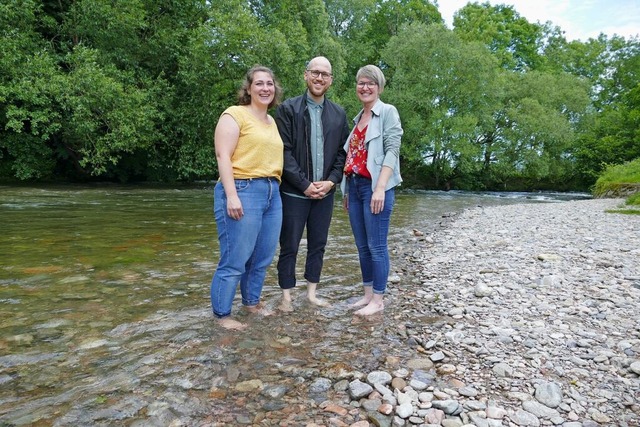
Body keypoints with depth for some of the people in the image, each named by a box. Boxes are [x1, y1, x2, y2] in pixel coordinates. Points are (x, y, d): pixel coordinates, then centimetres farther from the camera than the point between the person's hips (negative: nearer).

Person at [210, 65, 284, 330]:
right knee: (235, 259, -3)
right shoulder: (234, 114, -2)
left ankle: (251, 302, 31)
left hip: (272, 192, 8)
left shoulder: (272, 121, 20)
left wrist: (275, 187, 13)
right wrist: (231, 195, -20)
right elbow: (223, 156, -11)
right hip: (243, 191, -7)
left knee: (263, 257, 13)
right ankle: (222, 315, 12)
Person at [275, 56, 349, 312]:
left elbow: (343, 152, 9)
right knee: (290, 246, 3)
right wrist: (305, 184, -13)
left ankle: (312, 293, 25)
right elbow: (284, 151, -9)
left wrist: (332, 181, -6)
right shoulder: (288, 109, -2)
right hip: (294, 192, -3)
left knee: (318, 245, 11)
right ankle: (286, 297, 17)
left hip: (325, 192, 4)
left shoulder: (338, 114, 9)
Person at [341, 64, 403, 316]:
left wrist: (380, 188, -21)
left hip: (375, 186, -7)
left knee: (376, 246, -3)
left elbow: (392, 151, -11)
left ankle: (378, 300, 8)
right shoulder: (358, 118, 19)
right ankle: (368, 294, 22)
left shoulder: (388, 112, -1)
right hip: (355, 186, 7)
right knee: (362, 245, 11)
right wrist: (346, 190, 15)